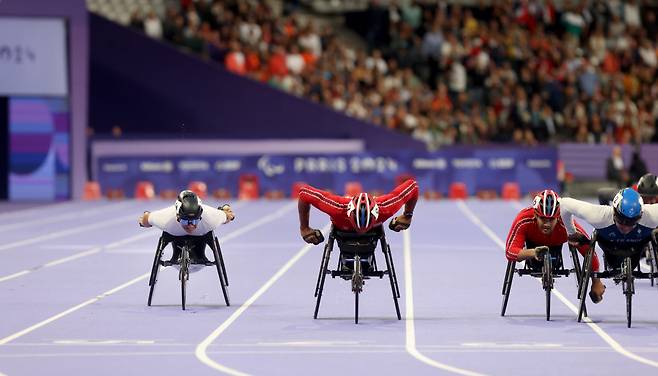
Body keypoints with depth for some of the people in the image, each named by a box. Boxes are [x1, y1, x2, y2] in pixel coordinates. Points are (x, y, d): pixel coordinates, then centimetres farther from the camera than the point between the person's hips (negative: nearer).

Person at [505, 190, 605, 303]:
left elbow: (590, 253, -32)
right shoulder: (524, 221, -45)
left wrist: (596, 283, -22)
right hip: (533, 240, 0)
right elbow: (510, 251, -50)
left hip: (556, 242, 1)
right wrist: (532, 253, -69)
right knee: (535, 264, -14)